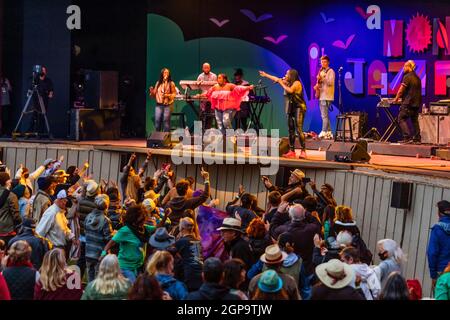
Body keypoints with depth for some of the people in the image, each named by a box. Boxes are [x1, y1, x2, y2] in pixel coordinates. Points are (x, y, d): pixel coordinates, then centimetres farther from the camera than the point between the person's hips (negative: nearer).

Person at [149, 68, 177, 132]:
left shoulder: (171, 83, 2)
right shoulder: (158, 83, 11)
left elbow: (174, 94, -2)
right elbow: (155, 94, 13)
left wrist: (167, 95, -16)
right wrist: (152, 91, -8)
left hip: (168, 105, -3)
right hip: (159, 105, 3)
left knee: (166, 121, -4)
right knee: (157, 121, 0)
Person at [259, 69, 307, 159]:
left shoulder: (297, 83, -9)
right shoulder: (288, 83, 11)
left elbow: (290, 90, -26)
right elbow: (276, 79, 21)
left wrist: (282, 83, -14)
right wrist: (265, 75, 28)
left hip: (299, 108, -8)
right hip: (291, 109, 8)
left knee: (299, 130, -16)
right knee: (291, 130, 6)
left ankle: (303, 151, -17)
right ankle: (292, 151, 8)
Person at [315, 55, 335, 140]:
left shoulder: (330, 71, -4)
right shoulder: (321, 71, 21)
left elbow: (330, 82, -16)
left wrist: (322, 79, -21)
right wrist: (317, 86, 5)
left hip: (327, 96, -9)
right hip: (321, 96, 9)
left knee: (324, 115, -14)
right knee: (325, 115, 9)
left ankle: (324, 132, -15)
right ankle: (329, 132, 13)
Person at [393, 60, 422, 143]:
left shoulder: (407, 77, -9)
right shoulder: (417, 78, 15)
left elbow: (401, 90, -8)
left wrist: (396, 99, 8)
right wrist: (403, 98, 25)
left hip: (408, 103, -8)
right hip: (416, 103, 8)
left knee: (402, 119, -4)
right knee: (415, 120, 11)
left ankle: (408, 137, -14)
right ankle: (417, 139, 9)